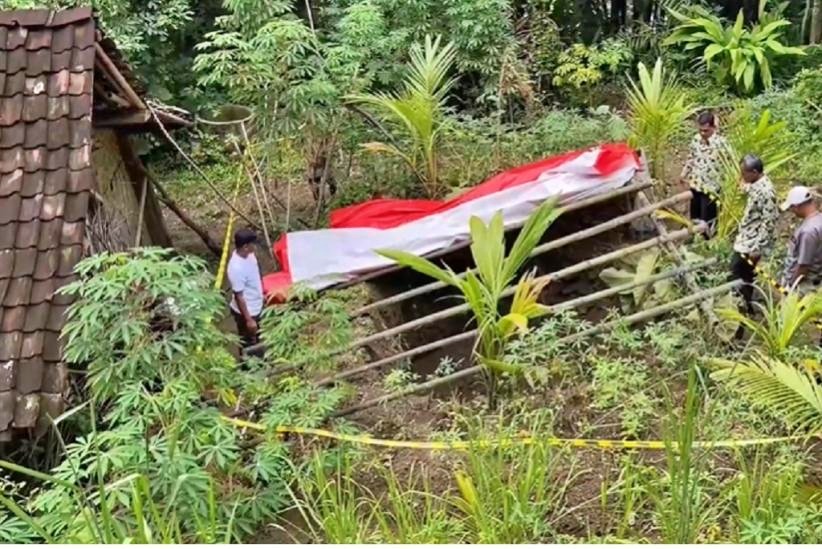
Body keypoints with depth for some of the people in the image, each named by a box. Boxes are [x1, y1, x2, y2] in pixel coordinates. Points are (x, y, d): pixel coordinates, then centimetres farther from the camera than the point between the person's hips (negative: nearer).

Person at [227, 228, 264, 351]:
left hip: (255, 307, 9)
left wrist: (261, 294, 22)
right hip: (246, 312, -9)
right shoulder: (237, 268, -35)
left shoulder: (247, 255, -7)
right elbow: (239, 296, -28)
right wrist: (248, 319, -22)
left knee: (255, 339, 28)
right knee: (248, 344, 12)